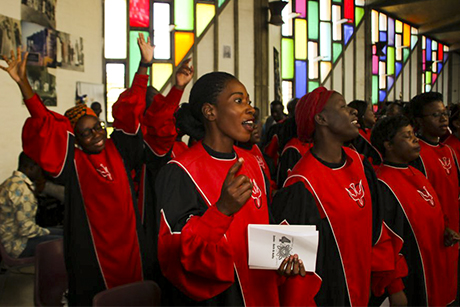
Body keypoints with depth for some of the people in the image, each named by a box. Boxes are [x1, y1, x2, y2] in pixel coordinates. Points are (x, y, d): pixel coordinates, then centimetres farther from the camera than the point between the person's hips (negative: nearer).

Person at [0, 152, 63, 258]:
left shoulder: (11, 182, 9)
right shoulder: (22, 189, -23)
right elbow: (26, 229, -24)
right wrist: (46, 232, -9)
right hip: (16, 246, -11)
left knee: (63, 233, 11)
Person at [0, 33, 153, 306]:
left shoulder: (118, 149, 3)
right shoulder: (72, 161, -3)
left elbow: (130, 110, 0)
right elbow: (44, 122, -9)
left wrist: (144, 66, -1)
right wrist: (23, 83, -16)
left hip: (129, 243, 3)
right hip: (92, 252, -2)